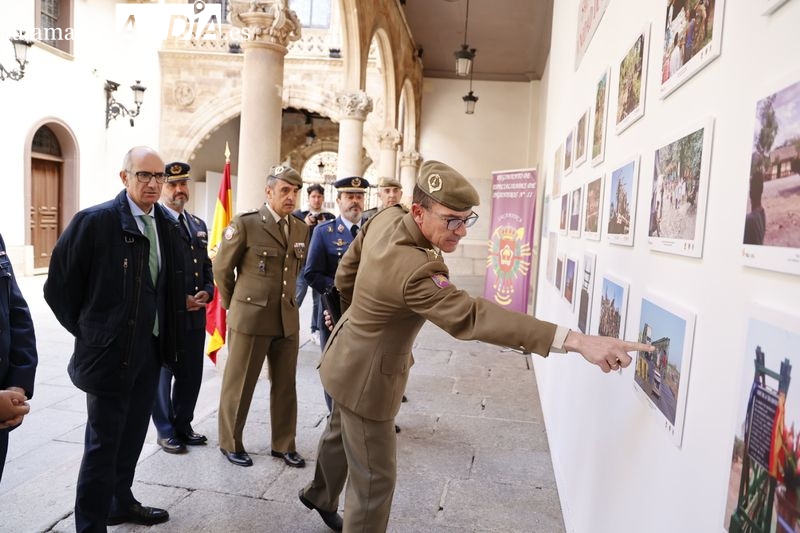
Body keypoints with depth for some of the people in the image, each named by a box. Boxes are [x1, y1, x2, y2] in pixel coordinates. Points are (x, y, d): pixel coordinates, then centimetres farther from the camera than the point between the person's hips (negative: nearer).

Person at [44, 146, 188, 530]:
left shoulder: (167, 225, 5)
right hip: (110, 351, -6)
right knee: (103, 444, 5)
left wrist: (167, 337, 9)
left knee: (132, 437, 20)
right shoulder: (94, 221, -13)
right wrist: (89, 333, -3)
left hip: (151, 350, 6)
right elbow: (59, 287, -8)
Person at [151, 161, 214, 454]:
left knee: (191, 375, 14)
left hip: (195, 315, 6)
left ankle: (183, 425, 31)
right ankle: (165, 431, 24)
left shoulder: (198, 225, 13)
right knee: (162, 375, 9)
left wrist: (207, 291, -1)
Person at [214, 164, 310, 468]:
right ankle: (230, 443, 28)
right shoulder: (245, 224, -8)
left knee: (285, 386, 12)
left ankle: (283, 445, 27)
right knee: (239, 384, 9)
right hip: (250, 318, -5)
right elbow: (222, 267, 1)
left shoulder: (301, 229, 7)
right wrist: (233, 304, 9)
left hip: (287, 319, 5)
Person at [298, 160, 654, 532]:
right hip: (366, 376, -10)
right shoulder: (413, 270, -39)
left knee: (340, 432, 32)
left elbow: (346, 272, 3)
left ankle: (320, 495, 59)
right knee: (375, 478, 6)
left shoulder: (386, 218, -12)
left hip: (350, 357, 10)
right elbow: (472, 317, -46)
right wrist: (577, 340, -52)